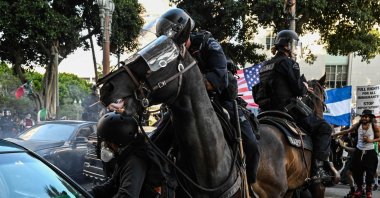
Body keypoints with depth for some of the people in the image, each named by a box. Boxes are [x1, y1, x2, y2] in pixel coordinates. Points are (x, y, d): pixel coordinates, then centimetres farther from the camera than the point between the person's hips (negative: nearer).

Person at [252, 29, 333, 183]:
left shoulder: (266, 65, 16)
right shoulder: (288, 62, -10)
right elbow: (298, 90, -14)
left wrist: (301, 87, 21)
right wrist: (305, 87, 9)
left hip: (268, 110, 9)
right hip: (288, 107, -8)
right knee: (324, 128, -1)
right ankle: (318, 168, -12)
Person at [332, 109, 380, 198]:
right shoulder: (357, 125, -1)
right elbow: (346, 131, 6)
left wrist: (370, 140, -18)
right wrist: (334, 135, 7)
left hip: (370, 152, -2)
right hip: (359, 151, 3)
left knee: (370, 171, 1)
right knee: (357, 170, 5)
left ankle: (368, 189, 20)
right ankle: (359, 188, 22)